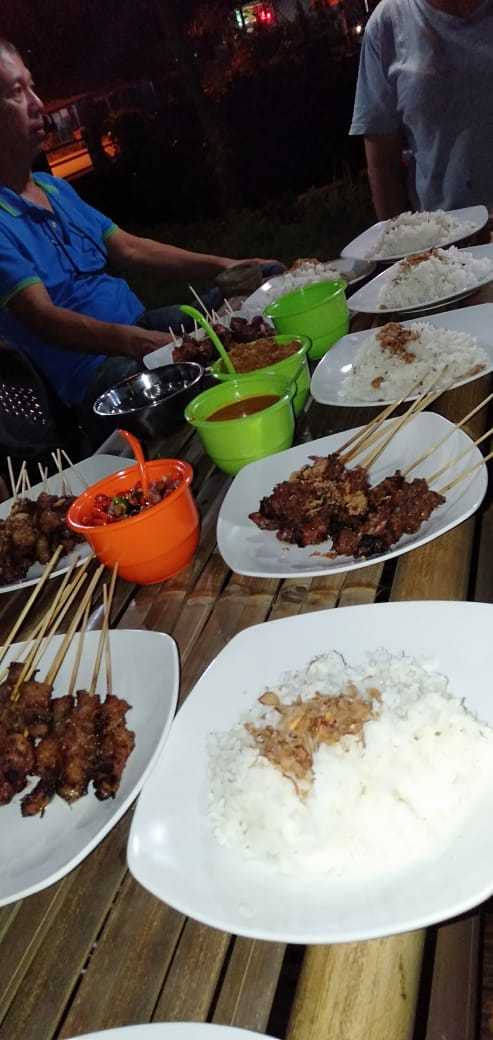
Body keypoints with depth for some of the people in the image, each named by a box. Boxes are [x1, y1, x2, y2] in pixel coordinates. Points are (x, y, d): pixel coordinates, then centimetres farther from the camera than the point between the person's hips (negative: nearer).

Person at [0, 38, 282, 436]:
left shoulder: (55, 187, 16)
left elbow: (129, 249, 16)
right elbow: (42, 317, -23)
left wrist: (222, 266, 8)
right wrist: (137, 341, -39)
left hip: (143, 325, 9)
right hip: (94, 366, -9)